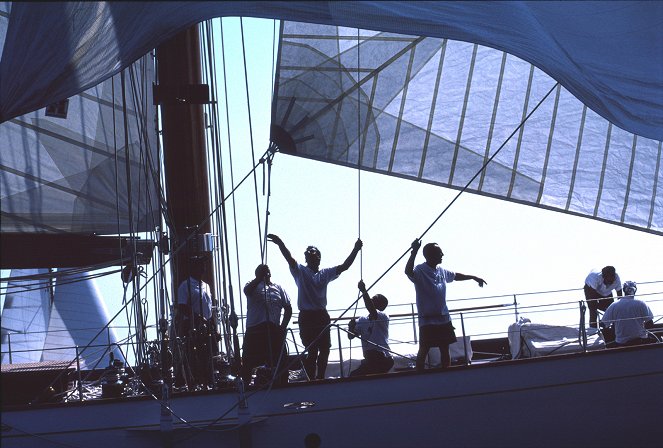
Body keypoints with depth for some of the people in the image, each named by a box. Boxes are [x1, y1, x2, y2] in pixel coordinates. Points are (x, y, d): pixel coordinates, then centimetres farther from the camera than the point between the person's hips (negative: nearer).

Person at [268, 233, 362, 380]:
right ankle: (310, 380, -6)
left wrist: (355, 250, -6)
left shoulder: (325, 273, 14)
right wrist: (280, 244, -35)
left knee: (325, 349, 7)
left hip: (322, 316, 5)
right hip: (307, 317, -5)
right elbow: (289, 259, -16)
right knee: (312, 350, -10)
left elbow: (344, 266, 7)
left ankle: (320, 378, 20)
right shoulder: (300, 271, 1)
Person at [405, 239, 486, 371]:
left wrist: (473, 277, 39)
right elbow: (408, 271, -35)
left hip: (444, 317, 7)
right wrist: (414, 252, -46)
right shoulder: (420, 271, -13)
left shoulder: (441, 271, 11)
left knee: (445, 349, 10)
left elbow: (455, 276, 31)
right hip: (427, 319, -7)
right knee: (424, 350, -7)